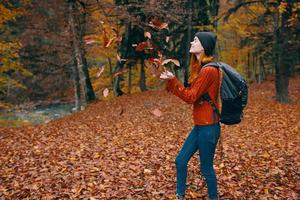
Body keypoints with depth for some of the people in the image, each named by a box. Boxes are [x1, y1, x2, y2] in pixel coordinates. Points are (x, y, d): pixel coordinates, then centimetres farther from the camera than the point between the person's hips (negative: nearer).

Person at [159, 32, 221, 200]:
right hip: (200, 126, 9)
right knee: (181, 160, 13)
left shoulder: (209, 70, -17)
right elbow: (190, 94, 11)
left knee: (206, 168, 6)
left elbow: (191, 97, -17)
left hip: (208, 127, -9)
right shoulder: (201, 68, 12)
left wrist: (172, 80, -19)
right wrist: (170, 81, 6)